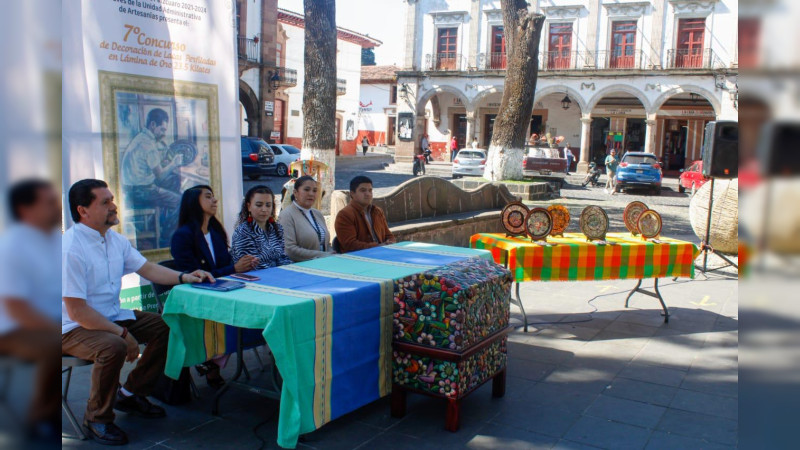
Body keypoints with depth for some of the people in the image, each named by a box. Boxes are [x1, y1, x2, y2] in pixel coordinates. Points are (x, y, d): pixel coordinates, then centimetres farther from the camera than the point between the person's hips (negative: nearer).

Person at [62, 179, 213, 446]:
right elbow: (77, 311, -25)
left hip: (112, 315, 9)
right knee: (113, 347, -35)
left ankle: (130, 394, 14)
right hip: (74, 328, -8)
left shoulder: (114, 239, 3)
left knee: (165, 326, -2)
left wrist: (184, 277, -5)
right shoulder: (71, 249, -24)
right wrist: (123, 333, -23)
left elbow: (148, 269, 11)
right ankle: (97, 419, -9)